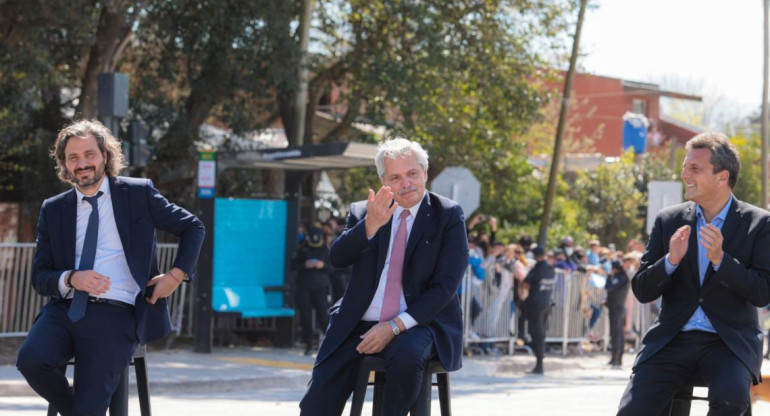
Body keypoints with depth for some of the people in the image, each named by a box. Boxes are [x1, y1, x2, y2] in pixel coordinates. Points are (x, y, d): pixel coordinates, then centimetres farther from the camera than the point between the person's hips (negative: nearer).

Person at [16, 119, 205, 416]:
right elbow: (39, 277, 10)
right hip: (65, 309, 3)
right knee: (30, 359, -26)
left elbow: (193, 228, 15)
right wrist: (71, 278, -11)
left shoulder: (139, 194, 7)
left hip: (116, 316, -3)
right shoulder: (53, 210, 13)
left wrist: (177, 274, 1)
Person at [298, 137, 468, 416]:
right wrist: (370, 225, -23)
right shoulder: (362, 213, 11)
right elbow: (337, 258, -5)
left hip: (419, 323, -3)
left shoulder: (448, 215, 2)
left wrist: (396, 326, -16)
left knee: (407, 355, -38)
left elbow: (446, 285, -6)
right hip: (358, 327, 3)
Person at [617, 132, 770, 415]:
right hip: (672, 339, 3)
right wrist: (670, 261, -14)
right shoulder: (668, 220, 8)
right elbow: (641, 291, 6)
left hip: (729, 341, -2)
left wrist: (720, 259, -20)